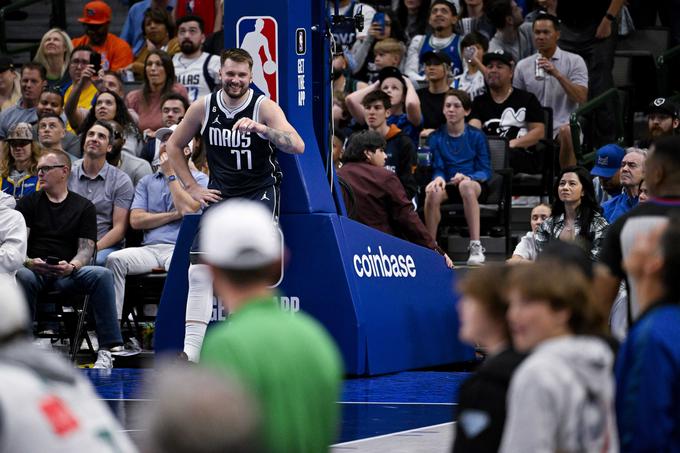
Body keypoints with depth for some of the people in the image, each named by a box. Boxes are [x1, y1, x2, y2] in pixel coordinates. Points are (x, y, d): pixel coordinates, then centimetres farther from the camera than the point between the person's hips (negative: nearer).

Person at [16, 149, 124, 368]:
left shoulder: (84, 207, 15)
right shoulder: (28, 203, 16)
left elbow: (86, 248, 5)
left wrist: (71, 266, -18)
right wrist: (29, 262, -19)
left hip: (68, 273, 0)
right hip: (34, 270, 0)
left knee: (102, 275, -30)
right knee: (22, 276, -37)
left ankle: (106, 350, -31)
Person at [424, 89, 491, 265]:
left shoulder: (476, 136, 3)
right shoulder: (436, 138, 9)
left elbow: (485, 171, 0)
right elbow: (437, 169, 5)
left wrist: (466, 177, -21)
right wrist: (439, 178, -20)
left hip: (475, 184, -2)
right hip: (448, 185, 2)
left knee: (466, 186, -40)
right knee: (433, 192, -35)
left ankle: (476, 247, -43)